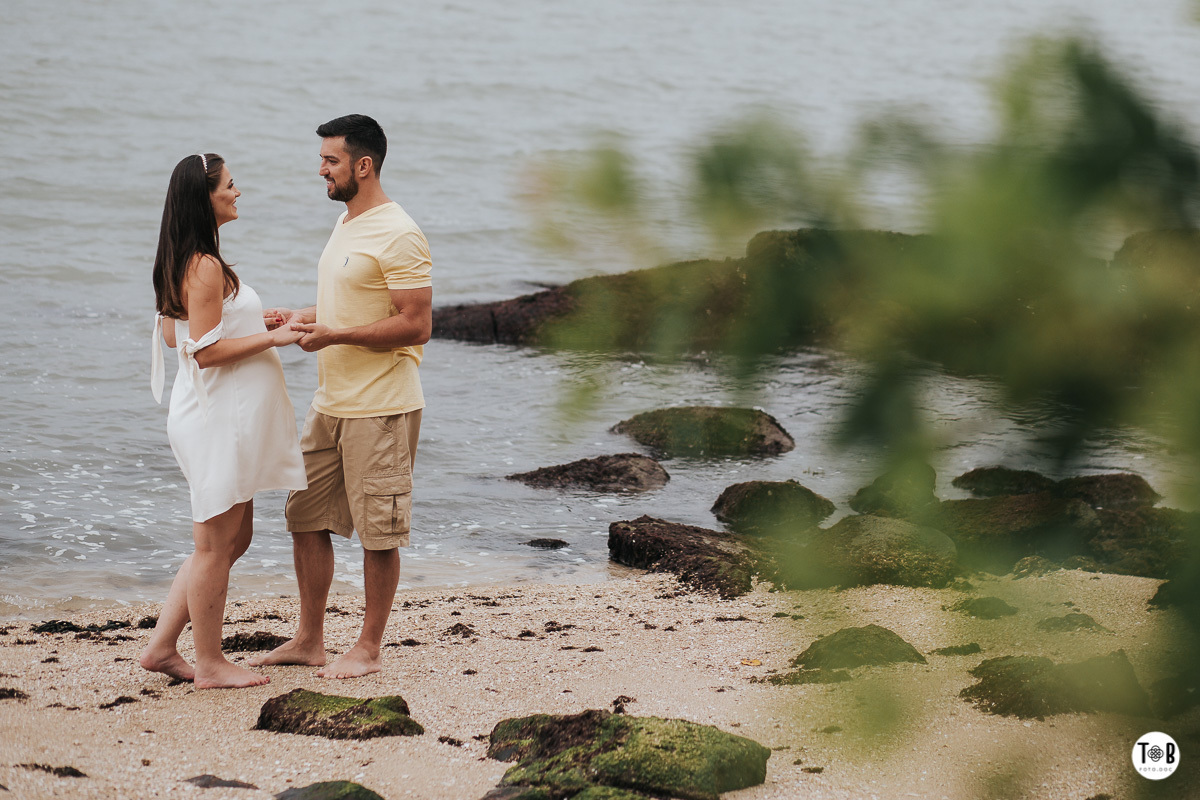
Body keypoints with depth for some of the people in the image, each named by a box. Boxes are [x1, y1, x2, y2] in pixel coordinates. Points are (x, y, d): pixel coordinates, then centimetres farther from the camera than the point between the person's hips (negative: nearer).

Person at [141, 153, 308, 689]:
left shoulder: (182, 263, 12)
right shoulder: (205, 266, -19)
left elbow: (171, 331, 21)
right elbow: (206, 351, -22)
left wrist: (249, 322, 20)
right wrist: (271, 338, -16)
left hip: (226, 418, 11)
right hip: (218, 419, -11)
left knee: (233, 539, 16)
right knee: (216, 545, 0)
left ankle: (161, 647, 19)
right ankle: (209, 664, 10)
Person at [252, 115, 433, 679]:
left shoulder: (398, 236, -16)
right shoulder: (345, 224, 14)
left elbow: (416, 325, -21)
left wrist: (334, 334, -22)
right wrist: (301, 319, 9)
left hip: (381, 409, -10)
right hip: (330, 402, 10)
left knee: (378, 533, 1)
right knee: (306, 518, 12)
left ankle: (369, 649, 10)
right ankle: (309, 639, 22)